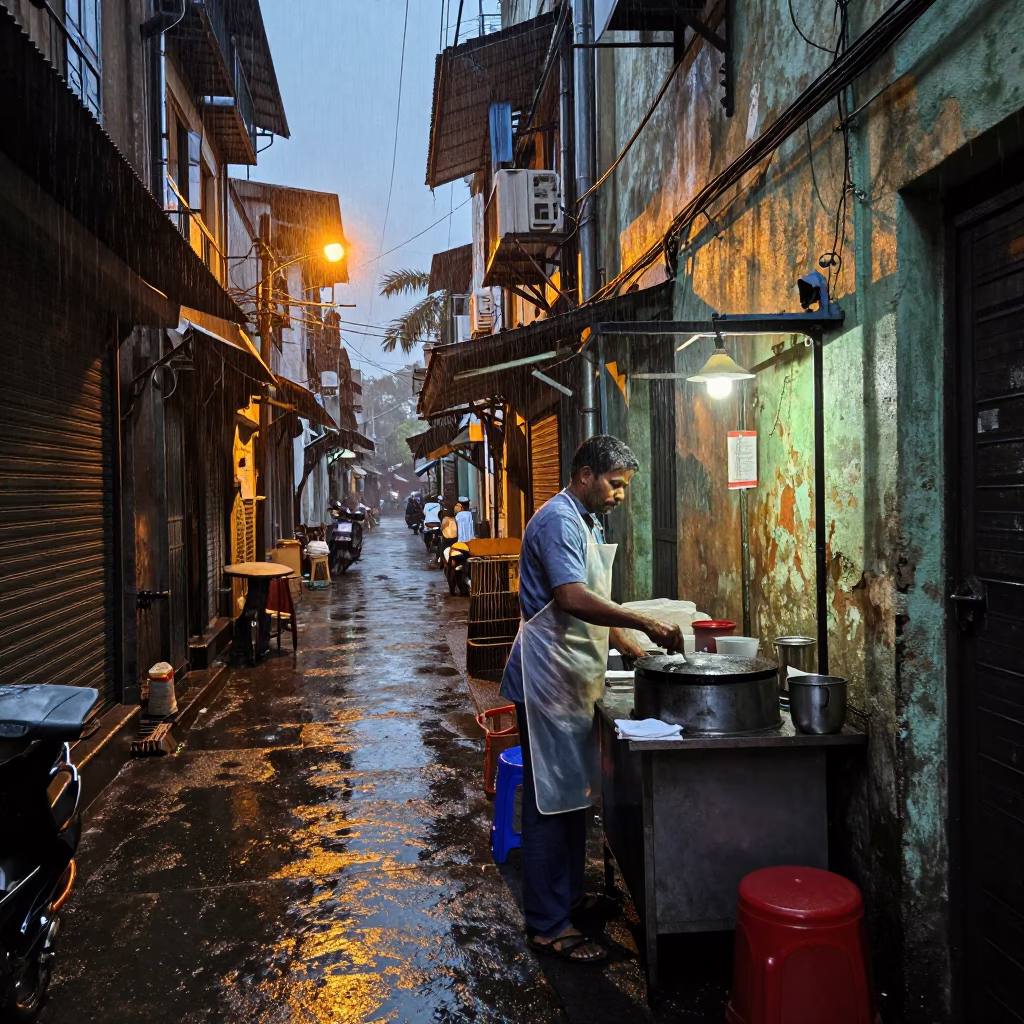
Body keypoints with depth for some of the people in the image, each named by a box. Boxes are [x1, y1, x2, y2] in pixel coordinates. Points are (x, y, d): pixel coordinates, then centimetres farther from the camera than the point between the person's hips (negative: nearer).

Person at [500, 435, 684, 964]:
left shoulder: (588, 524, 16)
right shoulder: (558, 520, -16)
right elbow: (573, 599, -28)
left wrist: (638, 652, 11)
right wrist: (647, 623, -29)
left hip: (573, 680, 10)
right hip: (548, 679, -10)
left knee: (573, 794, 18)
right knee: (549, 800, -2)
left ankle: (568, 895, 32)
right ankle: (548, 924, 8)